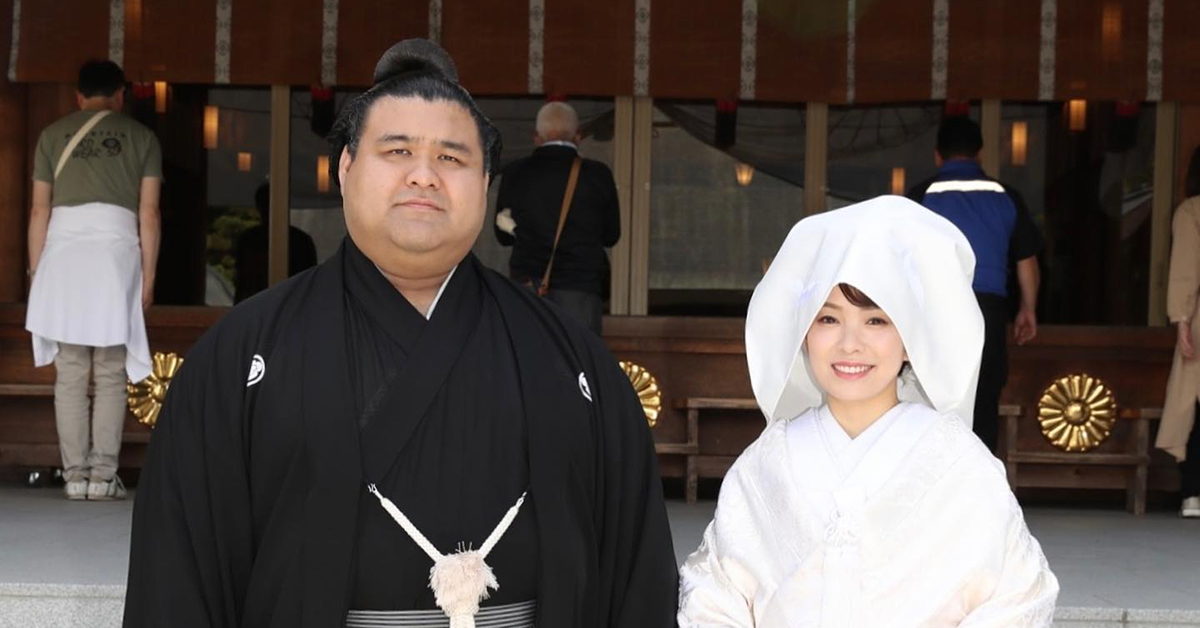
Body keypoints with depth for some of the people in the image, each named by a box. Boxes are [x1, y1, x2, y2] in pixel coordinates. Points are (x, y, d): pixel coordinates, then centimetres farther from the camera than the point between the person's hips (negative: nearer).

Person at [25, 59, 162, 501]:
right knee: (111, 374, 2)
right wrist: (148, 275, 8)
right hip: (115, 252, -1)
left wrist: (36, 272, 14)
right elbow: (148, 214, 5)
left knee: (70, 373, 4)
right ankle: (103, 474, -4)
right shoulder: (140, 137, 11)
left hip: (63, 253, 1)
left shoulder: (53, 135, 14)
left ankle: (75, 474, 1)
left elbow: (39, 211, 10)